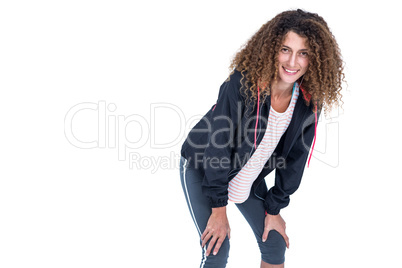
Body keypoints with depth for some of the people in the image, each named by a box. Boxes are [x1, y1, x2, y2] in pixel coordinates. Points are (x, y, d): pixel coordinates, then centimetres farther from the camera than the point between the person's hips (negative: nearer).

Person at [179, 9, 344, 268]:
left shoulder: (309, 103, -14)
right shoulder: (243, 82, -30)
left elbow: (294, 159, -3)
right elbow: (218, 142, -26)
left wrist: (274, 208, 0)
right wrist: (218, 209, -21)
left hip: (249, 176, 5)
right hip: (202, 168, -5)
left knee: (275, 244, 6)